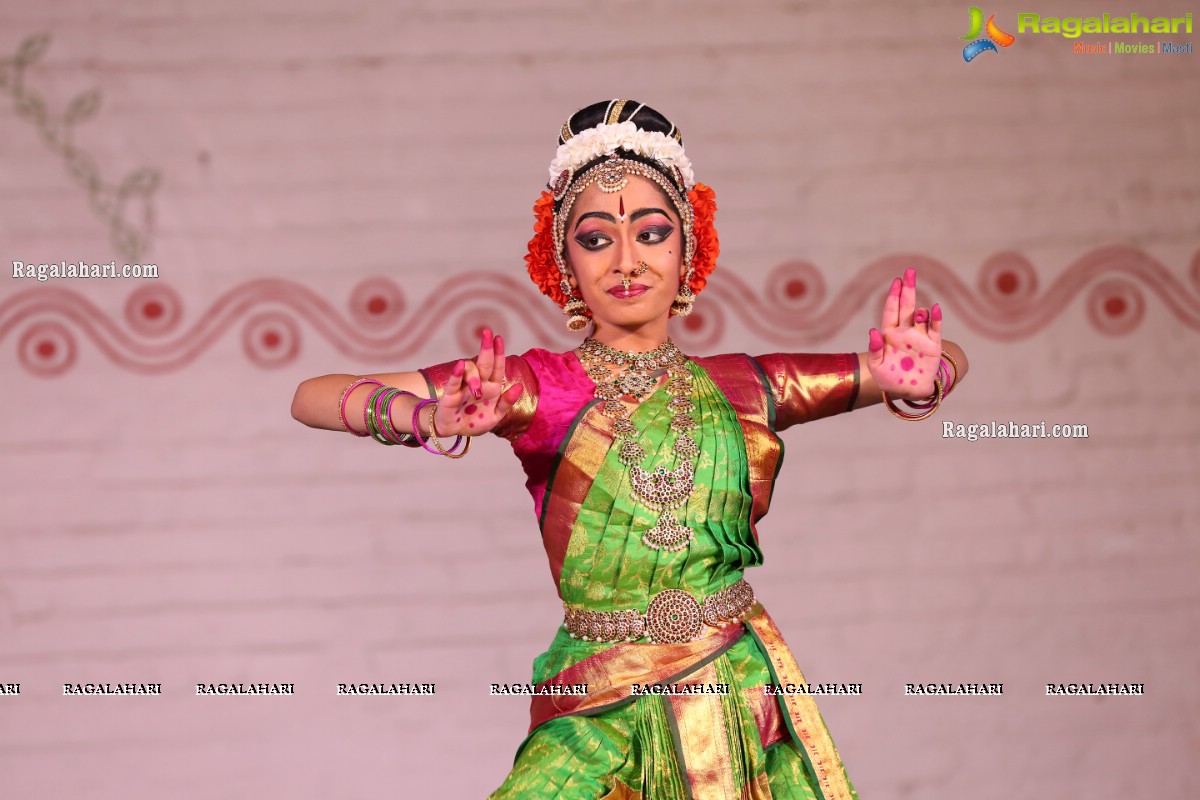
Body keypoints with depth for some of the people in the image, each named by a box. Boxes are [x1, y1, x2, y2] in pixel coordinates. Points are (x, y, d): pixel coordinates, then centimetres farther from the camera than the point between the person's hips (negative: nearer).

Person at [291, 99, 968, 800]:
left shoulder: (743, 387, 3)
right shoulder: (541, 385, -6)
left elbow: (947, 361, 9)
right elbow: (314, 398, -13)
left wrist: (915, 380, -16)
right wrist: (433, 420, -34)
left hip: (750, 711, 2)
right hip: (603, 719, -2)